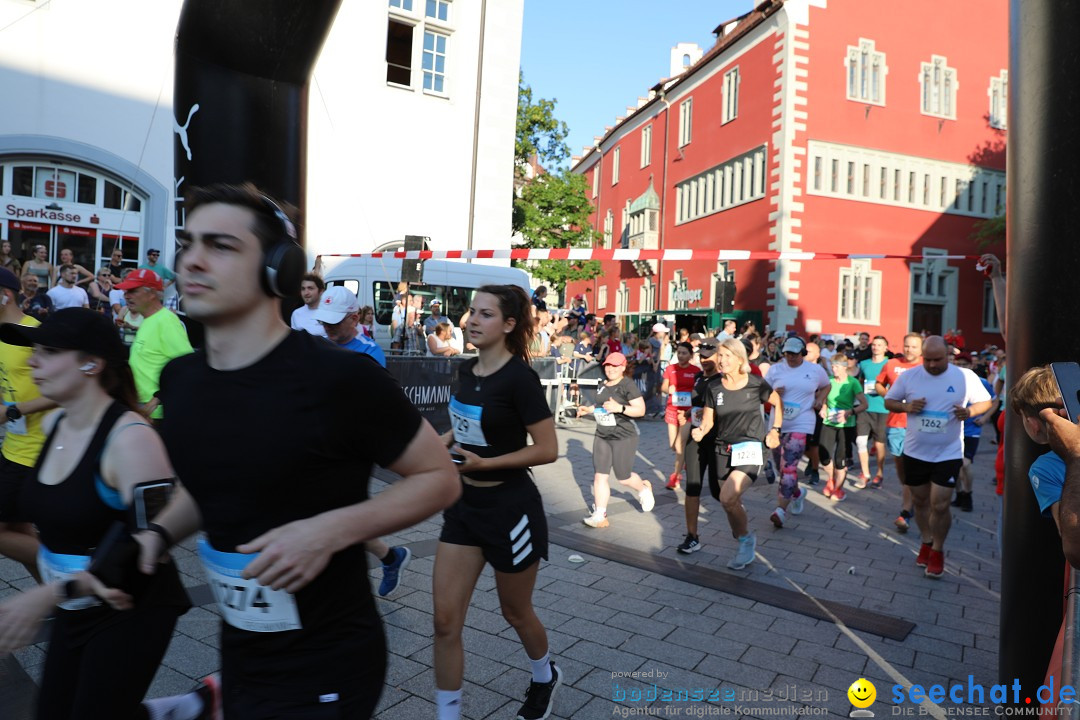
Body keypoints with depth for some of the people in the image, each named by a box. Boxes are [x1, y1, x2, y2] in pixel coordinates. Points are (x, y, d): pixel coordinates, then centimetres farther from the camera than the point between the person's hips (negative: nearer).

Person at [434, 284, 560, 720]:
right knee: (445, 621, 4)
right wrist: (444, 442, 0)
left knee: (515, 614, 17)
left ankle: (545, 677, 48)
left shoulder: (519, 377, -19)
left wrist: (484, 462, -23)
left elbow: (548, 450, -19)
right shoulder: (466, 371, 3)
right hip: (465, 503, 6)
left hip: (510, 508, -6)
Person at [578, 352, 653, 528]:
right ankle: (600, 516, 7)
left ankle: (644, 489, 39)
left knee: (623, 477, 6)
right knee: (599, 476, 1)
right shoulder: (603, 384, 8)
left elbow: (641, 410, -18)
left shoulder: (628, 385, -13)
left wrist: (620, 408, -30)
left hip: (623, 437, -6)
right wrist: (588, 409, 7)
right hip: (602, 436, 6)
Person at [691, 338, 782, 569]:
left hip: (750, 449, -4)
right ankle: (745, 545, 38)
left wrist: (775, 430, 5)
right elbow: (708, 420, 4)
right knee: (733, 503, 12)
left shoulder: (755, 384, -6)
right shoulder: (714, 388, 0)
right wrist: (700, 431, -17)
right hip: (724, 450, 4)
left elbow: (778, 402, 10)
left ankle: (746, 539, 3)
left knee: (727, 497, -22)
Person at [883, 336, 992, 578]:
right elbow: (889, 401, 5)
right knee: (920, 502, 14)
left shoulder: (965, 377, -6)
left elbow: (985, 401, 4)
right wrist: (907, 406, -16)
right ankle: (926, 543, 35)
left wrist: (969, 411, -18)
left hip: (948, 453, -2)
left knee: (939, 505, -4)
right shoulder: (908, 376, -3)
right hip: (915, 451, 2)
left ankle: (938, 550, 18)